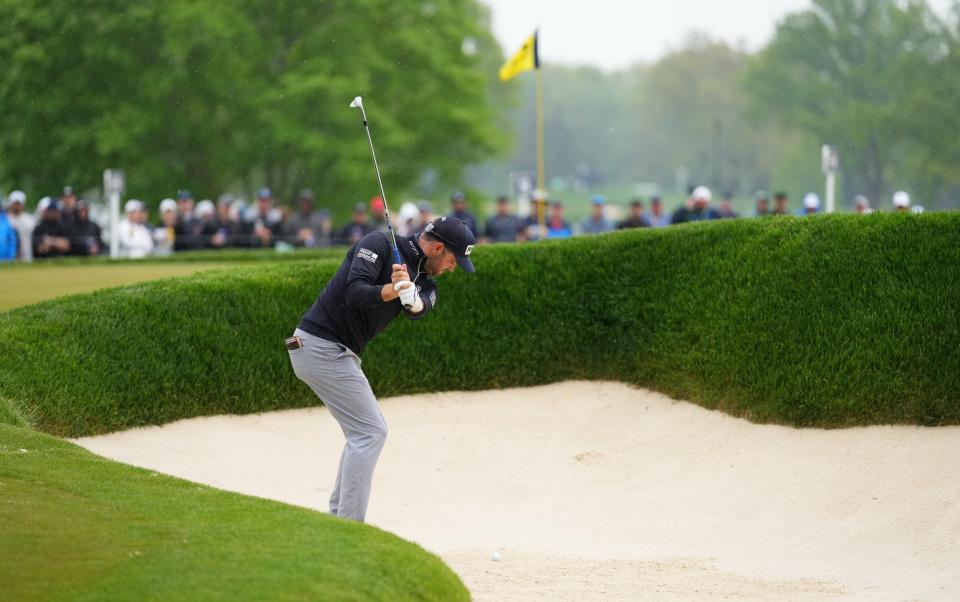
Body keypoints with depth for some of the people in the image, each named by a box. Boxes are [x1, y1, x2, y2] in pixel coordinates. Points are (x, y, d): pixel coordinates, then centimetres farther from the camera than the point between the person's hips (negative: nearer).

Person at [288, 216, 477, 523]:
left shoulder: (423, 279, 10)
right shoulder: (379, 244, -11)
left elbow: (420, 308, -14)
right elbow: (354, 293, -24)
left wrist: (411, 296, -37)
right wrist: (391, 290, -41)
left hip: (338, 353, 10)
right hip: (321, 345, -10)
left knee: (365, 432, 17)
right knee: (371, 432, -10)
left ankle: (338, 519, 23)